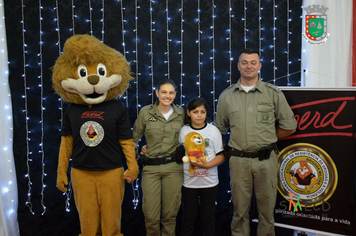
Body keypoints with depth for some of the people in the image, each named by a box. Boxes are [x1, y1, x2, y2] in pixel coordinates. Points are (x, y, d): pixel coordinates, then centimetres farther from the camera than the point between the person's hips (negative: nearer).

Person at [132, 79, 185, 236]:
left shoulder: (181, 114, 4)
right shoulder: (145, 112, -1)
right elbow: (134, 138, 7)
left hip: (173, 167, 1)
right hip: (151, 168, -1)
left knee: (170, 215, 8)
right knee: (151, 217, 0)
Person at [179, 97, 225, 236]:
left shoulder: (213, 130, -4)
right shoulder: (183, 131, 0)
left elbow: (221, 155, -5)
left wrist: (207, 165, -18)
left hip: (209, 181, -1)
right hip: (189, 181, 1)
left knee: (208, 215, 12)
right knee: (188, 216, 12)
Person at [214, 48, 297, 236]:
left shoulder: (273, 93, 1)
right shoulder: (226, 96, 6)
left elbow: (289, 127, 6)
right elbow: (219, 129, 14)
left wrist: (266, 138, 6)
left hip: (266, 159, -1)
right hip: (238, 160, 1)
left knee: (266, 208, 9)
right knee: (240, 210, 10)